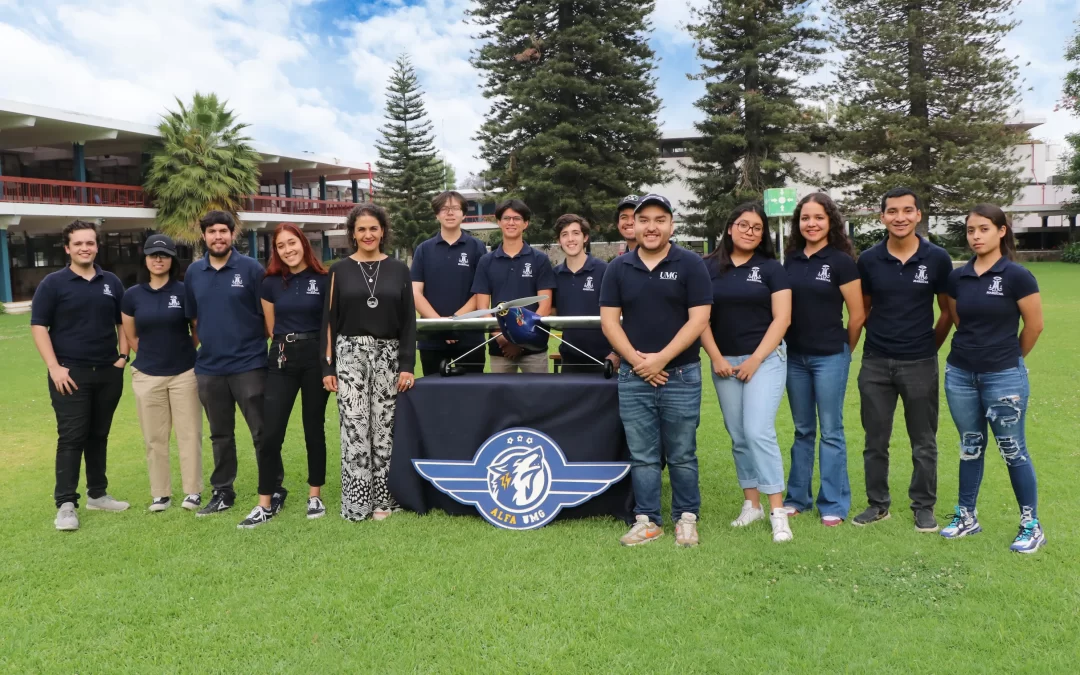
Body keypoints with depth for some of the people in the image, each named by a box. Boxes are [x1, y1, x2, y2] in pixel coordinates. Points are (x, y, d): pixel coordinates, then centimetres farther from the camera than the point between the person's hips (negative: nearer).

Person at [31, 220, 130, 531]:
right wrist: (54, 367, -13)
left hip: (108, 373, 4)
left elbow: (123, 322, 16)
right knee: (71, 438, -4)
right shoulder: (53, 283, -2)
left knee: (98, 436, 12)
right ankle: (66, 504, 0)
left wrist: (123, 356, 4)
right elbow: (38, 326, -5)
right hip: (71, 373, -4)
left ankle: (98, 494, 22)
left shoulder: (111, 282, 9)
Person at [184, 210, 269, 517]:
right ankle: (223, 491, 26)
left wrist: (255, 343, -4)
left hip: (249, 364, -4)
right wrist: (206, 346, 14)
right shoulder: (193, 272, 8)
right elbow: (193, 317, 17)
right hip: (209, 368, 4)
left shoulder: (251, 268, -5)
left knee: (262, 431, 1)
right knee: (220, 434, 14)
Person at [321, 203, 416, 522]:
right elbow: (329, 320, 4)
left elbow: (408, 321, 5)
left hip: (388, 355, 1)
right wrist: (328, 367, -2)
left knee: (385, 428, 3)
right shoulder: (340, 270, 5)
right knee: (354, 428, -4)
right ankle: (356, 502, 6)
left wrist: (407, 365, -3)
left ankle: (383, 498, 13)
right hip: (350, 354, -1)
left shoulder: (398, 270, 7)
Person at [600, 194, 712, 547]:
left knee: (681, 455, 6)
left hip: (681, 375, -2)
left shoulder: (690, 264, -2)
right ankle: (647, 520, 19)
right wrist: (636, 360, -9)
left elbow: (698, 319, -8)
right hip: (633, 377, 2)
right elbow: (609, 319, 3)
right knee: (642, 455, 8)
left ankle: (686, 518, 20)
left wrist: (660, 359, -14)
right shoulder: (619, 268, 6)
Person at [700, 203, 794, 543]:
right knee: (738, 437, 8)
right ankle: (751, 504, 19)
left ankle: (777, 511, -6)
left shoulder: (771, 268, 1)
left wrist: (755, 360, -11)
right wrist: (716, 357, -5)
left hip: (765, 358, -3)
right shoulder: (709, 267, 5)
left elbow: (782, 318, -4)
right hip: (724, 363, 3)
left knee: (759, 432, -13)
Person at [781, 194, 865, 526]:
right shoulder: (790, 260, 6)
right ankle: (797, 497, 24)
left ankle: (833, 504, 13)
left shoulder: (841, 262, -8)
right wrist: (785, 347, 8)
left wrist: (845, 351, 4)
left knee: (831, 432, 3)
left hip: (829, 357, -4)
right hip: (795, 356, 5)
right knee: (802, 430, 14)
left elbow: (857, 315, -6)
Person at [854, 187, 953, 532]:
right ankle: (877, 503, 24)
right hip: (875, 363, 1)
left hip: (920, 364, -1)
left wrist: (930, 345, 8)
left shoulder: (937, 258, -5)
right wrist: (881, 336, 5)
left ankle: (924, 506, 24)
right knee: (875, 440, 10)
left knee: (923, 442, 9)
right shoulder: (869, 260, -2)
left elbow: (948, 311, 5)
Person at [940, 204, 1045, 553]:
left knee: (1013, 450, 4)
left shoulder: (1017, 276, -11)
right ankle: (967, 516, 26)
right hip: (960, 374, 4)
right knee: (970, 447, 15)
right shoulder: (957, 277, 2)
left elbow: (1034, 325, -4)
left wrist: (1009, 357, 8)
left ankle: (1032, 526, 18)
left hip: (1004, 377, -4)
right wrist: (974, 350, 12)